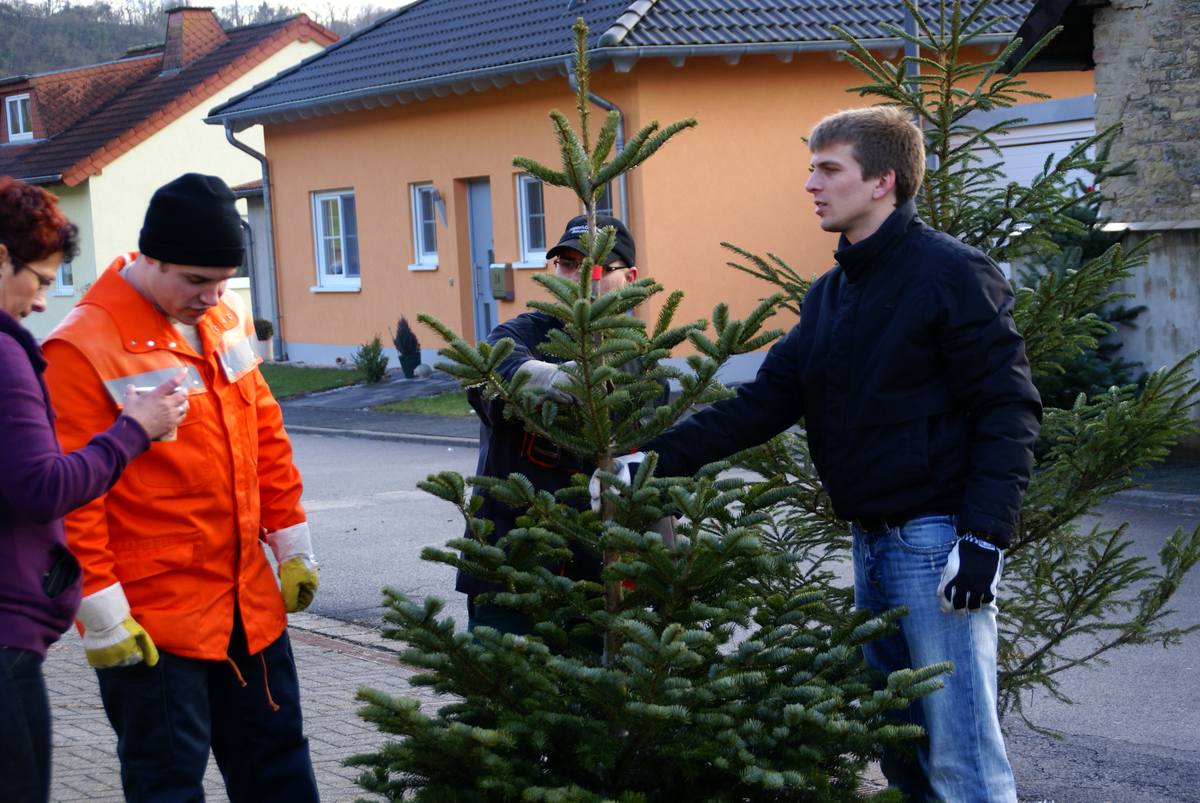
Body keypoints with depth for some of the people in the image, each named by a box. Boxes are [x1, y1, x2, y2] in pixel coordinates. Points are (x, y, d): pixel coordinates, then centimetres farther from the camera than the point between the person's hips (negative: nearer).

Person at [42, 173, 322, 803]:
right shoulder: (84, 349, -17)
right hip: (151, 620, -7)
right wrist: (102, 614, -16)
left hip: (248, 601, 7)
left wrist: (291, 544, 15)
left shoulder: (226, 319, 6)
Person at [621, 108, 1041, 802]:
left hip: (938, 540, -8)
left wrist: (984, 538, -21)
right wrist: (659, 458, -3)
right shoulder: (831, 294, 14)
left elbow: (1008, 410, -14)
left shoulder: (951, 272, -10)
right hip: (872, 540, 8)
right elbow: (764, 402, 9)